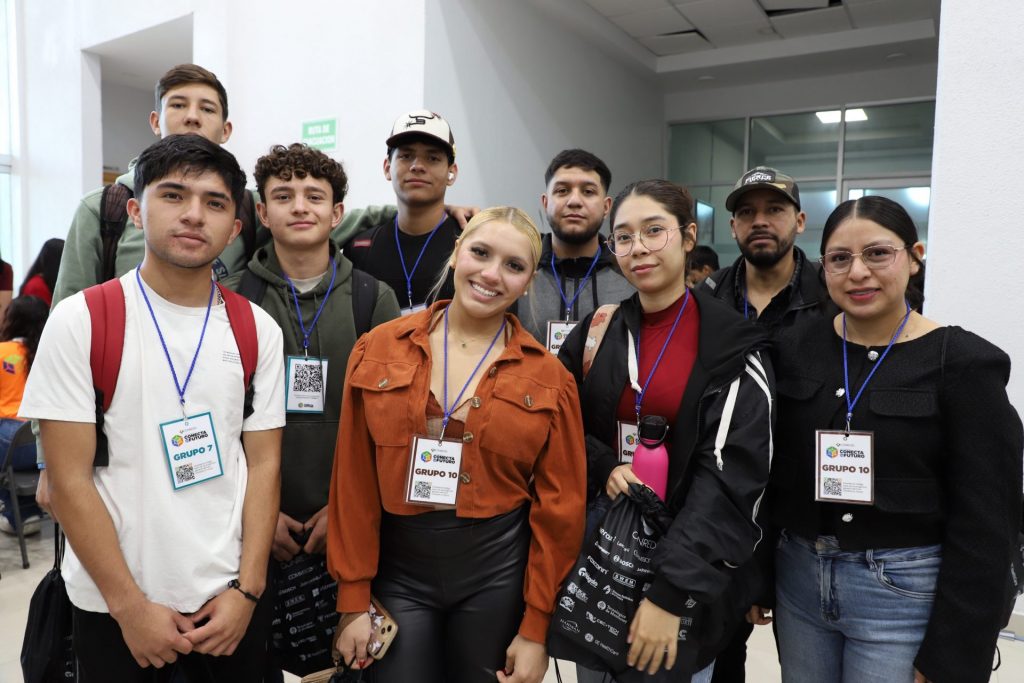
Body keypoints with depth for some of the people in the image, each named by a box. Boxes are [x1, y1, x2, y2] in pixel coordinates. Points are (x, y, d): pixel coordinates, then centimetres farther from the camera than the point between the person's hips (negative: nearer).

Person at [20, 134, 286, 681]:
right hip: (112, 604, -2)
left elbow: (264, 464, 0)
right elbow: (69, 480, -8)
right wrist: (131, 606, -10)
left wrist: (247, 591, -6)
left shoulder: (258, 330, -1)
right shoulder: (80, 321, -8)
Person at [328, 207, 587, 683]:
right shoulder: (379, 349, -4)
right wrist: (353, 598, 0)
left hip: (497, 574, 0)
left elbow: (559, 505, -3)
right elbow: (354, 481, -1)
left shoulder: (548, 378, -6)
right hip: (397, 571, 1)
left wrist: (535, 627, -2)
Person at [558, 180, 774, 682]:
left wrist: (671, 593, -21)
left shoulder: (733, 349, -11)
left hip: (687, 567, -3)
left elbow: (732, 477, -16)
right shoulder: (596, 331, 1)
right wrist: (602, 467, -11)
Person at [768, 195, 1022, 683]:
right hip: (797, 579, 4)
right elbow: (766, 471, 5)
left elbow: (984, 526, -10)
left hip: (904, 593, -3)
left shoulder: (964, 363, -10)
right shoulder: (796, 346, -1)